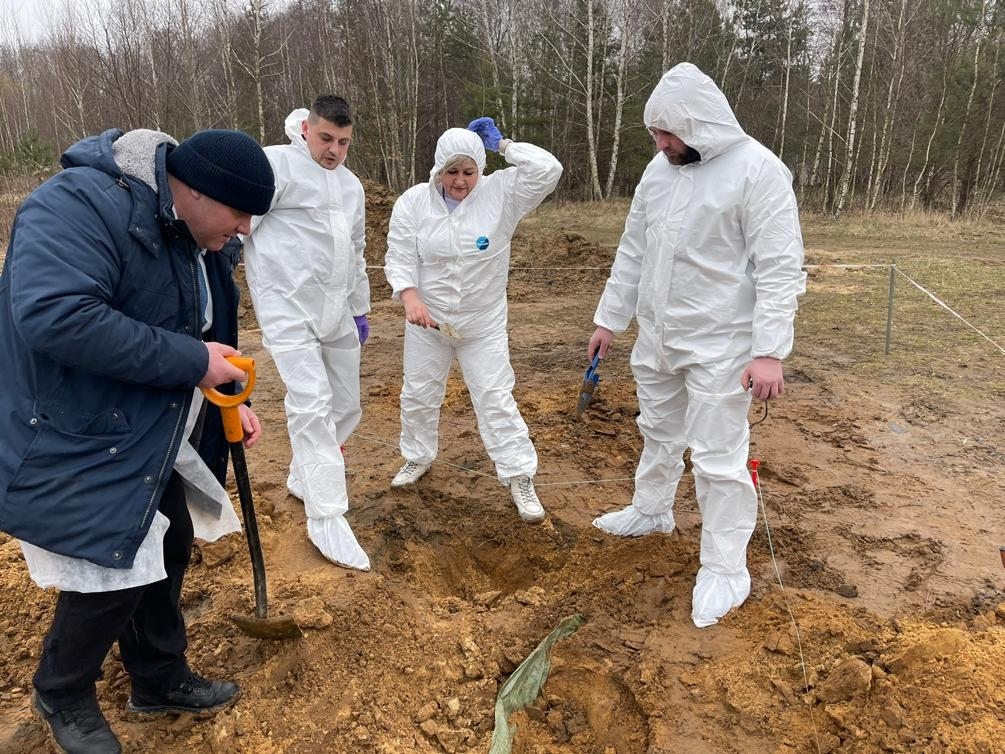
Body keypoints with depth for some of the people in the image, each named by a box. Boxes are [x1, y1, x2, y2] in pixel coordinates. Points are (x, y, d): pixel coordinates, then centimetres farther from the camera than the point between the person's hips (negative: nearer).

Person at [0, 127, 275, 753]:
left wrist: (229, 398, 2)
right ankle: (63, 699, 32)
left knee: (168, 549, 16)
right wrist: (191, 361, -33)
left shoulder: (187, 235, 5)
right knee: (111, 580, 1)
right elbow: (55, 315, -38)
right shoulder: (80, 205, -25)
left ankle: (161, 680, 38)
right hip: (76, 446, -9)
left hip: (147, 441, 9)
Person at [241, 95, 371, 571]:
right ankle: (326, 517, -6)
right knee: (311, 405, -15)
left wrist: (360, 309, 26)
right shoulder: (277, 164, -6)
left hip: (336, 311, 8)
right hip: (289, 307, -7)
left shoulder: (351, 186, 18)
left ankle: (303, 480, 34)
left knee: (346, 405, 12)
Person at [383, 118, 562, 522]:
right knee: (418, 394, 17)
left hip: (483, 323, -2)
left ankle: (520, 477, 10)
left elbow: (548, 170, -23)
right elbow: (399, 259, -8)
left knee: (495, 398, 0)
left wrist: (502, 144, -17)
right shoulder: (413, 201, -8)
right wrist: (411, 298, -24)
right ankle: (418, 457, 41)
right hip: (427, 319, 2)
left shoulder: (500, 193, -12)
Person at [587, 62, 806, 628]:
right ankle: (652, 512, 45)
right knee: (659, 434, 23)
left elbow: (781, 269, -17)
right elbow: (633, 252, 12)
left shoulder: (757, 171, -14)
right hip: (656, 338, 7)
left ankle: (727, 569, 15)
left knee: (718, 458, -1)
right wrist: (610, 320, 14)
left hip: (719, 347, -7)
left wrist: (770, 350, -23)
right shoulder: (660, 170, 6)